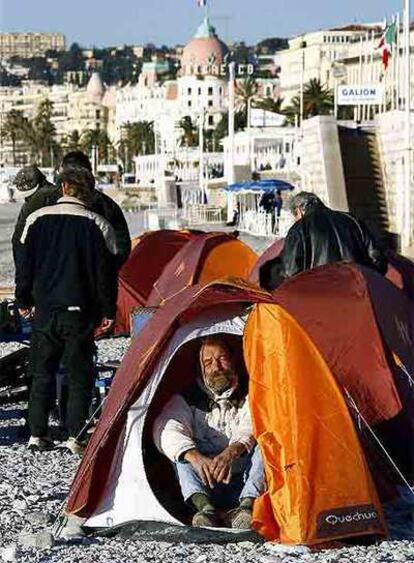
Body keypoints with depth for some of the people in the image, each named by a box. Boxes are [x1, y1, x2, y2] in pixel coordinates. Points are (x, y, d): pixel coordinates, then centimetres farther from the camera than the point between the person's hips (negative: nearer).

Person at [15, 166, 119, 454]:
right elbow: (106, 273, -5)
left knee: (42, 373, 13)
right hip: (80, 312, -2)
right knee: (80, 375, 6)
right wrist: (108, 311, 3)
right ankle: (75, 436, 1)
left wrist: (23, 301, 15)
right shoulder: (98, 225, -7)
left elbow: (24, 264, 5)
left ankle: (37, 434, 12)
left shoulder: (37, 219, 0)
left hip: (44, 309, 2)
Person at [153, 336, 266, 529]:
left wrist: (233, 451, -33)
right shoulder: (186, 400, 10)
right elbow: (166, 429, -11)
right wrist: (195, 457, -31)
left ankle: (246, 505, -44)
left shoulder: (249, 398, 10)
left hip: (243, 483, 0)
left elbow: (254, 429, -11)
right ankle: (204, 507, -45)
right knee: (184, 449, -22)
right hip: (206, 487, 1)